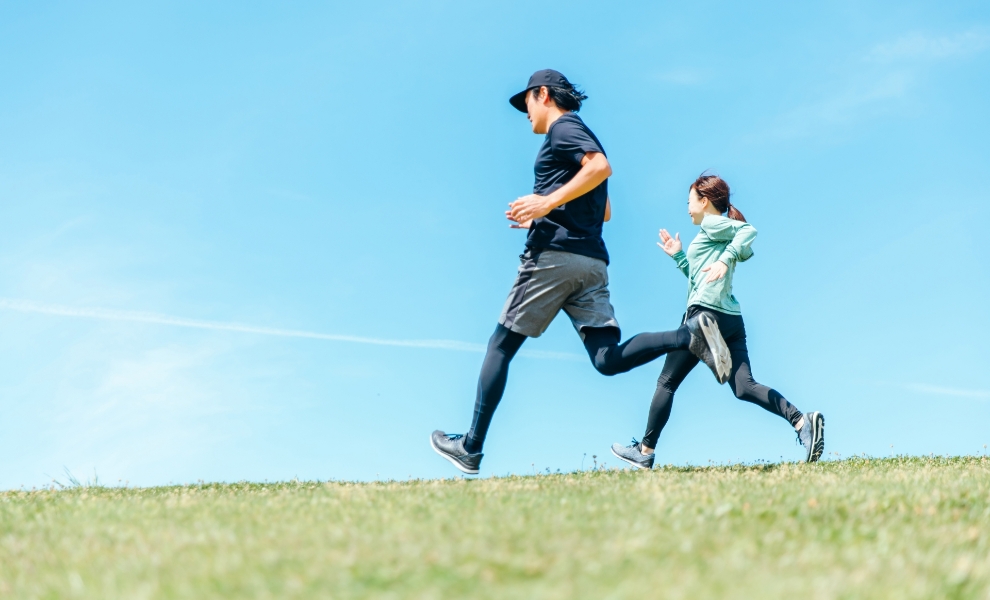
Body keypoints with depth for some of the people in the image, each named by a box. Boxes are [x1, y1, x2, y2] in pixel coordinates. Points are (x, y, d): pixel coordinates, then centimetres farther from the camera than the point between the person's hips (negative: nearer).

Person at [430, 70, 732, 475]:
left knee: (501, 346, 2)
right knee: (608, 360, -6)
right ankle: (690, 335, -25)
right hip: (593, 262, 8)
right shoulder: (580, 137, 29)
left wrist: (548, 202, -19)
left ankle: (471, 448, 5)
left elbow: (602, 167, -18)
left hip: (554, 254, -8)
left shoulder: (563, 128, 1)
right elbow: (603, 212, 32)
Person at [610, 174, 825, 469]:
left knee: (666, 382, 3)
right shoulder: (723, 233, 26)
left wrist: (725, 259, -28)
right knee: (744, 387, -3)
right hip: (732, 320, 9)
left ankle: (645, 451, 8)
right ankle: (802, 421, -23)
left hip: (705, 314, -9)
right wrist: (678, 256, 30)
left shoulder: (712, 224, 0)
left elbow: (749, 231, -19)